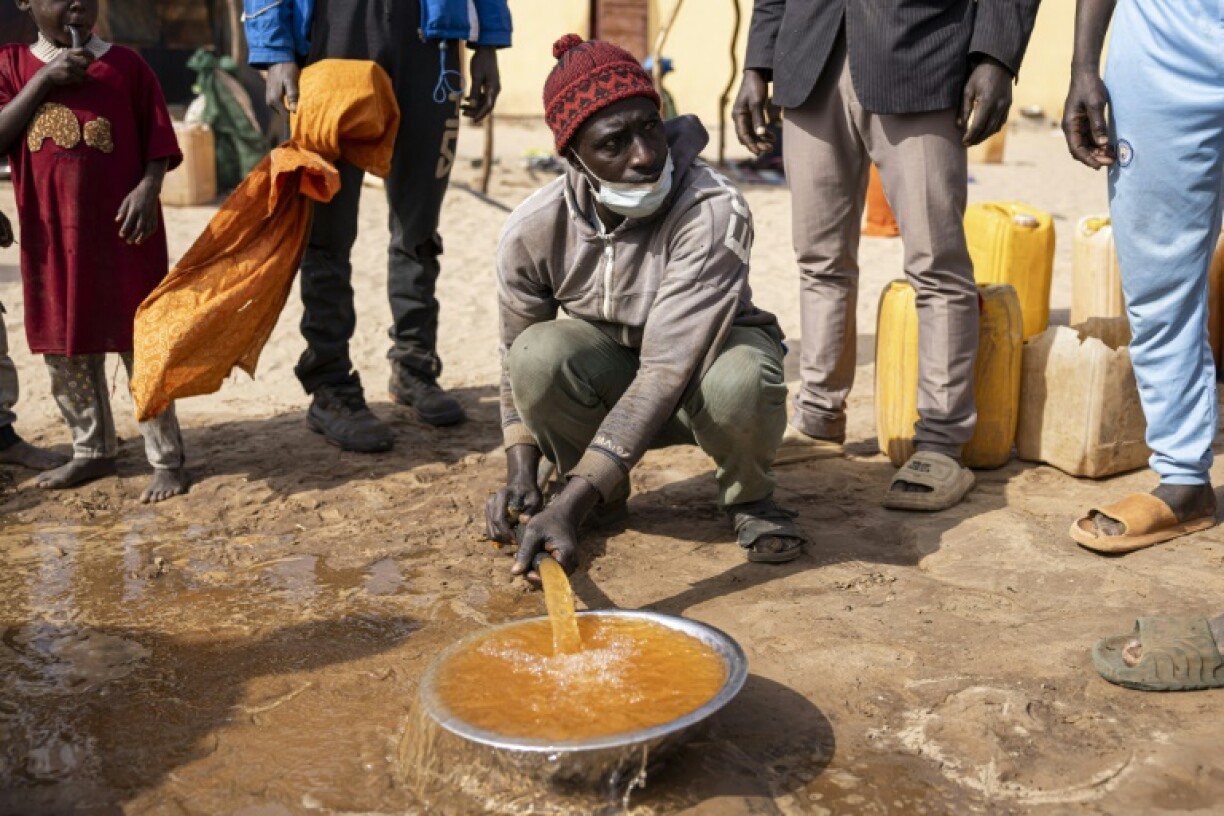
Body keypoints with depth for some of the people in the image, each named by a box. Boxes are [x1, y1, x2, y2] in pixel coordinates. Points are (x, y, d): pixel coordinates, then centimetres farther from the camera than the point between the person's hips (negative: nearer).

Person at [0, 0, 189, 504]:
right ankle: (93, 451, 30)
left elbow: (159, 143, 1)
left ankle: (167, 460, 10)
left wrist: (147, 187, -17)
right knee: (63, 349, 13)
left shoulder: (126, 65, 0)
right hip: (51, 237, 3)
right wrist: (43, 79, -12)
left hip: (122, 233, -3)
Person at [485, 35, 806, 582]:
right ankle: (604, 494, 0)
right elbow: (516, 363, -5)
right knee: (539, 352, -31)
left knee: (738, 380, -39)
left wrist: (567, 507, -47)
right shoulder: (531, 231, -21)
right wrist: (521, 479, -18)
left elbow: (667, 372, -41)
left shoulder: (713, 213, -34)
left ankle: (748, 497, -3)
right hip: (609, 372, 3)